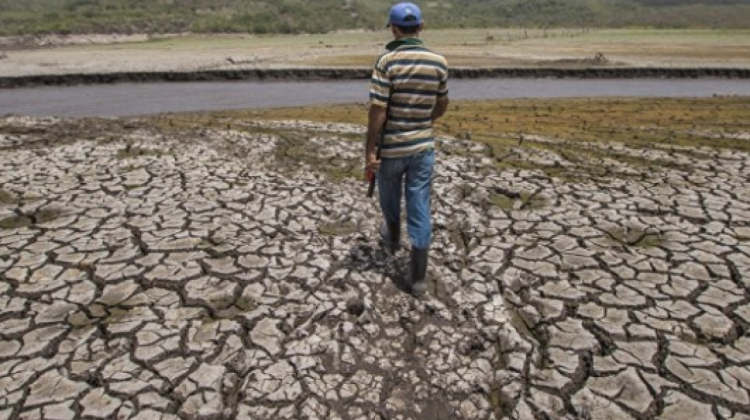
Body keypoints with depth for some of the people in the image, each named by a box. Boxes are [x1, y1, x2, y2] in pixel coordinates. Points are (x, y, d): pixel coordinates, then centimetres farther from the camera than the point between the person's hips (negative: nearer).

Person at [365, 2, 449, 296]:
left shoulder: (386, 61, -13)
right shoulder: (439, 62, -1)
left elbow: (377, 110, -17)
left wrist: (369, 151, -10)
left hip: (391, 146, -2)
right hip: (423, 146, 3)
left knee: (390, 197, 24)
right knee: (420, 207, 5)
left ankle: (393, 237, 51)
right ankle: (418, 277, 8)